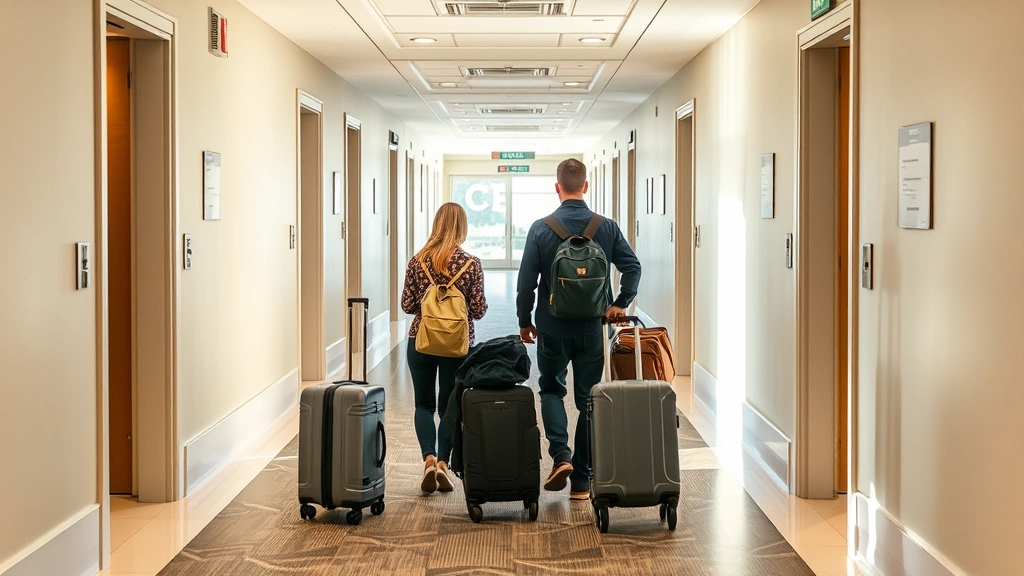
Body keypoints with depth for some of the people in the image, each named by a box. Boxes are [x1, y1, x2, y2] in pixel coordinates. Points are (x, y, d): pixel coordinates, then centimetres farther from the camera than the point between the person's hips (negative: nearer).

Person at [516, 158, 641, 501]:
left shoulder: (541, 229, -6)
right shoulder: (607, 228, -2)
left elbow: (526, 280, -6)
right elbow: (633, 267, -9)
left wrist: (525, 322, 5)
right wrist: (621, 304, -1)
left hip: (553, 328, -1)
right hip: (592, 328, 1)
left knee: (551, 390, 19)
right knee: (588, 400, 9)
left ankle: (561, 455, -3)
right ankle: (581, 481, 11)